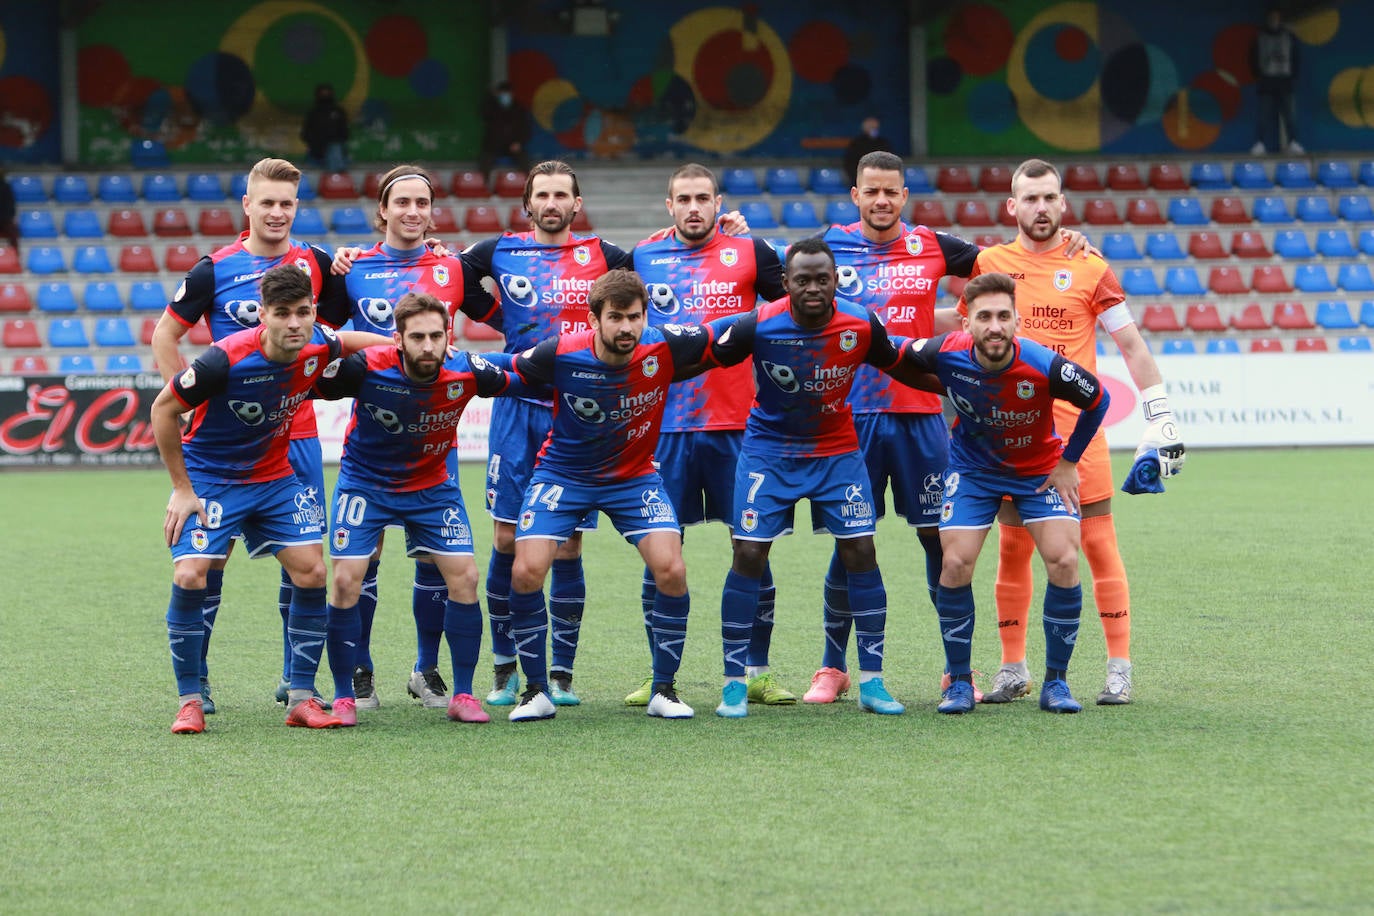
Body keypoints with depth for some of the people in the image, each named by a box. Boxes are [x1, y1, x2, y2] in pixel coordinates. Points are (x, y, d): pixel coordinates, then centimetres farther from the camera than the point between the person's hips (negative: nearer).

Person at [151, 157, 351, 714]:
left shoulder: (316, 265, 5)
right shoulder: (215, 269, -3)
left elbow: (341, 328, 16)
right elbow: (165, 336, 4)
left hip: (296, 432, 3)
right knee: (211, 550, -3)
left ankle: (295, 677, 13)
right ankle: (193, 678, 6)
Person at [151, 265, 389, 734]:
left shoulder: (317, 346, -14)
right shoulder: (227, 360, -29)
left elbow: (346, 341, 14)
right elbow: (163, 409, -17)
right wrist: (182, 489, -13)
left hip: (274, 475, 5)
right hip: (208, 477, -5)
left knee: (311, 570, -7)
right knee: (190, 576, -19)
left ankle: (301, 698, 3)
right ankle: (190, 702, -4)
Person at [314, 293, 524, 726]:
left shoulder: (465, 372, -21)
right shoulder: (366, 369, -27)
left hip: (433, 485, 2)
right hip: (364, 482, -2)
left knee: (464, 578, -7)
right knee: (347, 581, -12)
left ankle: (462, 695, 6)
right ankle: (344, 698, 1)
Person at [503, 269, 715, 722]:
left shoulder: (664, 347, -20)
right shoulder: (561, 354, -23)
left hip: (635, 476, 1)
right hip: (562, 475, -1)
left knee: (671, 569, -17)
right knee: (526, 571, -16)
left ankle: (664, 691, 0)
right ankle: (536, 691, 1)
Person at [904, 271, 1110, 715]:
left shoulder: (1045, 367, -31)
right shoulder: (946, 354, -27)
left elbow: (1097, 399, -11)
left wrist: (1068, 462, -7)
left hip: (1041, 469, -1)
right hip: (972, 468, 1)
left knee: (1063, 561, -16)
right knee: (955, 565, -12)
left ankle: (1056, 682, -1)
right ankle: (959, 681, 5)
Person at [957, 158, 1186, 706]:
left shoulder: (1089, 268, 2)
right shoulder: (989, 265, 7)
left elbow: (1131, 346, 5)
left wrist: (1161, 419, -1)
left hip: (1078, 425, -2)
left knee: (1099, 542, -4)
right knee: (1012, 547, 4)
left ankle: (1119, 669, 0)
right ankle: (1013, 671, 13)